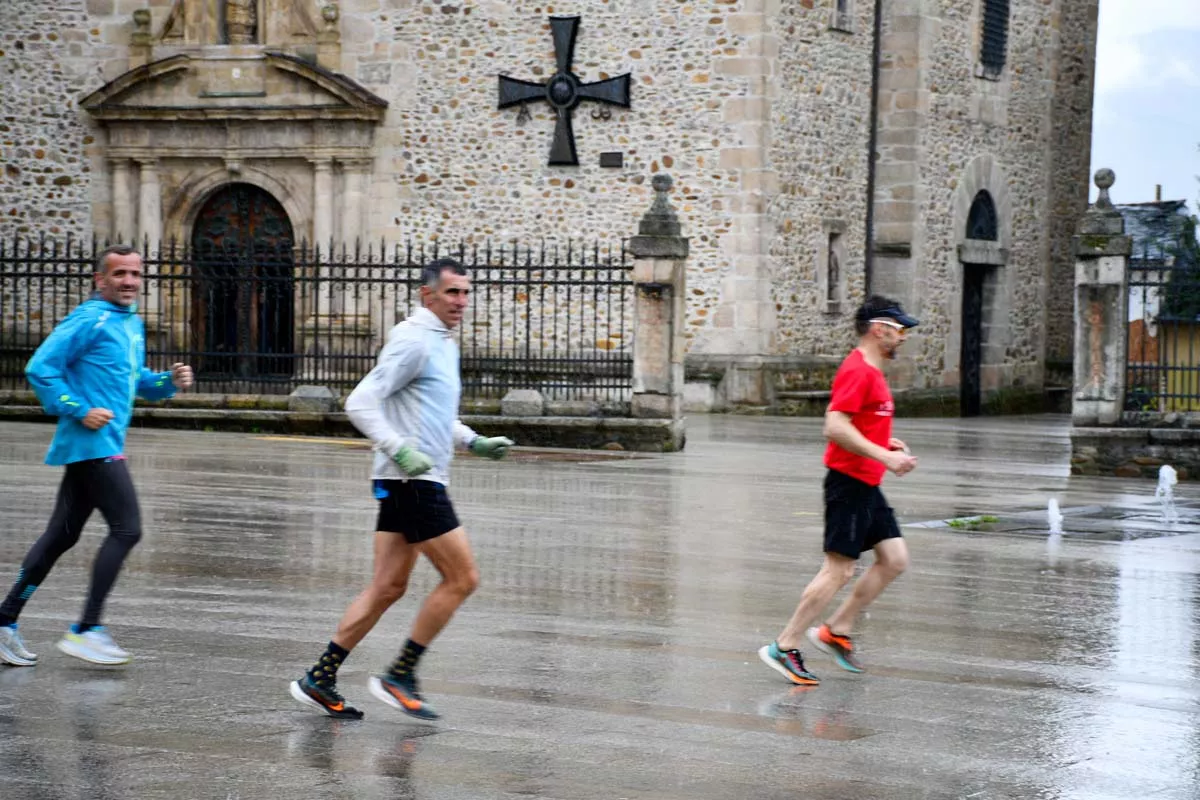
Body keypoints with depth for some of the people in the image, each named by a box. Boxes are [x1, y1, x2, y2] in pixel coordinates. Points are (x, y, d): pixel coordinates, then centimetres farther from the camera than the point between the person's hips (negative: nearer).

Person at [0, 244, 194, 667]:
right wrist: (79, 411, -19)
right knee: (127, 528, -12)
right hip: (92, 443, -10)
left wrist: (168, 381, 10)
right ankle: (87, 629, -8)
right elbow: (40, 367, -15)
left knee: (62, 535, 12)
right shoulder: (90, 320, -11)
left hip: (105, 446, 10)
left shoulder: (133, 324, 17)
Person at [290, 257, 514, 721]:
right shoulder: (413, 341, -12)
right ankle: (399, 677, -1)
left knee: (388, 587, 9)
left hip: (413, 479, 10)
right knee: (462, 578, -6)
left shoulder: (442, 343, 19)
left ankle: (319, 679, 10)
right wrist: (400, 450, -26)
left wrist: (474, 443, 19)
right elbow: (360, 403, -18)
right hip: (413, 480, -10)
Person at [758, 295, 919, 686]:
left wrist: (886, 444, 13)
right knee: (839, 569, -8)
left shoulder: (871, 371, 16)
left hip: (867, 486, 10)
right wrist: (884, 456, -25)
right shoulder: (857, 370, -16)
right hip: (849, 482, -10)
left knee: (894, 558, 8)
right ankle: (784, 648, -2)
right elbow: (835, 427, -25)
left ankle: (836, 631, 14)